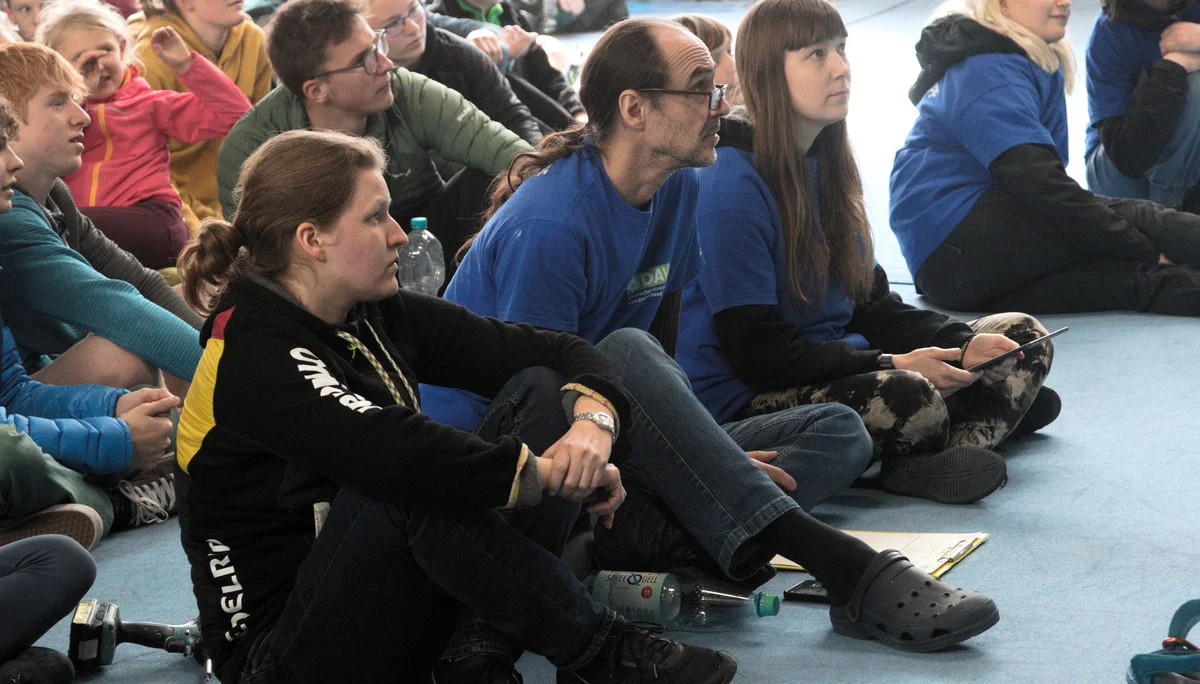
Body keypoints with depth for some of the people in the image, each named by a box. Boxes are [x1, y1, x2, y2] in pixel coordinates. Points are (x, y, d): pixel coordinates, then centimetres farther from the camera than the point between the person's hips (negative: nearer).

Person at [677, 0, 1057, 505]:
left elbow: (870, 303, 14)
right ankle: (990, 407, -4)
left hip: (840, 365, 10)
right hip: (746, 401, -9)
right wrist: (888, 365, -22)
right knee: (908, 399, -37)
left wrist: (963, 345, -3)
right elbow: (753, 347, -18)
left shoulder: (828, 165, 12)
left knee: (1021, 336, 2)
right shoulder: (732, 184, -16)